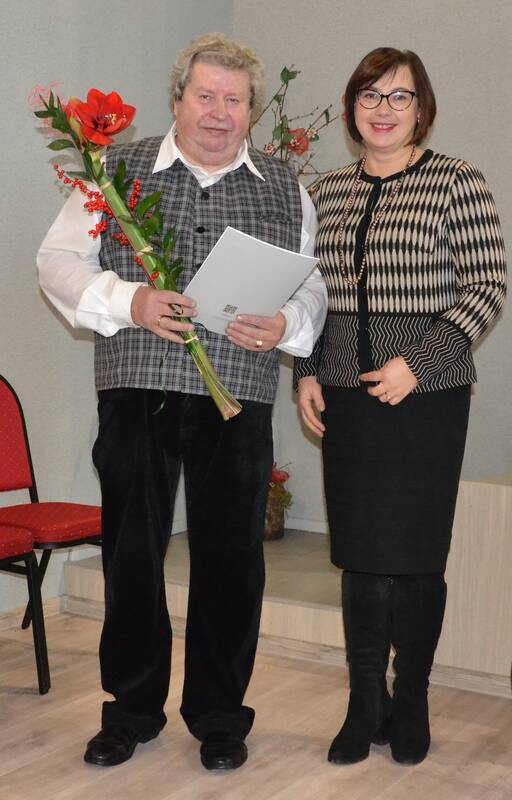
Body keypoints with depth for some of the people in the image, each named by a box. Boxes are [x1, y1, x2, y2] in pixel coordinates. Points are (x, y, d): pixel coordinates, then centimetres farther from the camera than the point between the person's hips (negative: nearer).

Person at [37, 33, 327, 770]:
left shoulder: (287, 193, 12)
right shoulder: (119, 172, 8)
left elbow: (317, 289, 11)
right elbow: (59, 262, 4)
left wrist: (287, 324, -12)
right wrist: (129, 302, -14)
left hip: (239, 404, 1)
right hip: (137, 395, 0)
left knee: (230, 559, 5)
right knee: (130, 552, 6)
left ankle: (220, 717, 23)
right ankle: (132, 710, 24)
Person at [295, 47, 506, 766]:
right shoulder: (328, 192, 12)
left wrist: (417, 363, -14)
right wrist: (307, 372, 5)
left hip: (427, 394, -4)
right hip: (346, 396, 4)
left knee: (416, 553, 2)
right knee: (359, 553, 6)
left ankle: (411, 703, 21)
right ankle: (366, 706, 18)